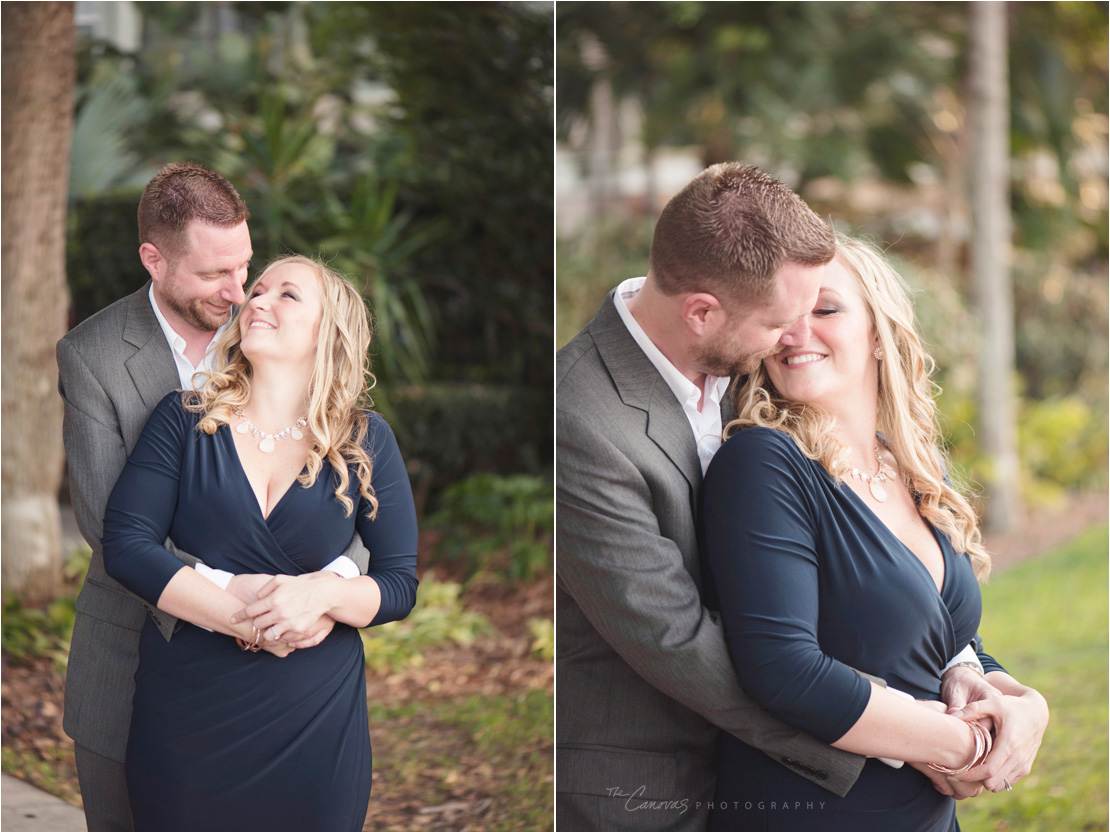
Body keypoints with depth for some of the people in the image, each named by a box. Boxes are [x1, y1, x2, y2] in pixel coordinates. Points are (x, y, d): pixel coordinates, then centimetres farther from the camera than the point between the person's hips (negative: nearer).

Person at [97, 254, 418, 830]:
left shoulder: (366, 441, 2)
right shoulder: (186, 420, 1)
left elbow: (401, 584, 1)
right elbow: (125, 544, -8)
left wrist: (324, 593, -21)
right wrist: (244, 621, -18)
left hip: (314, 722, 0)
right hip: (185, 713, 0)